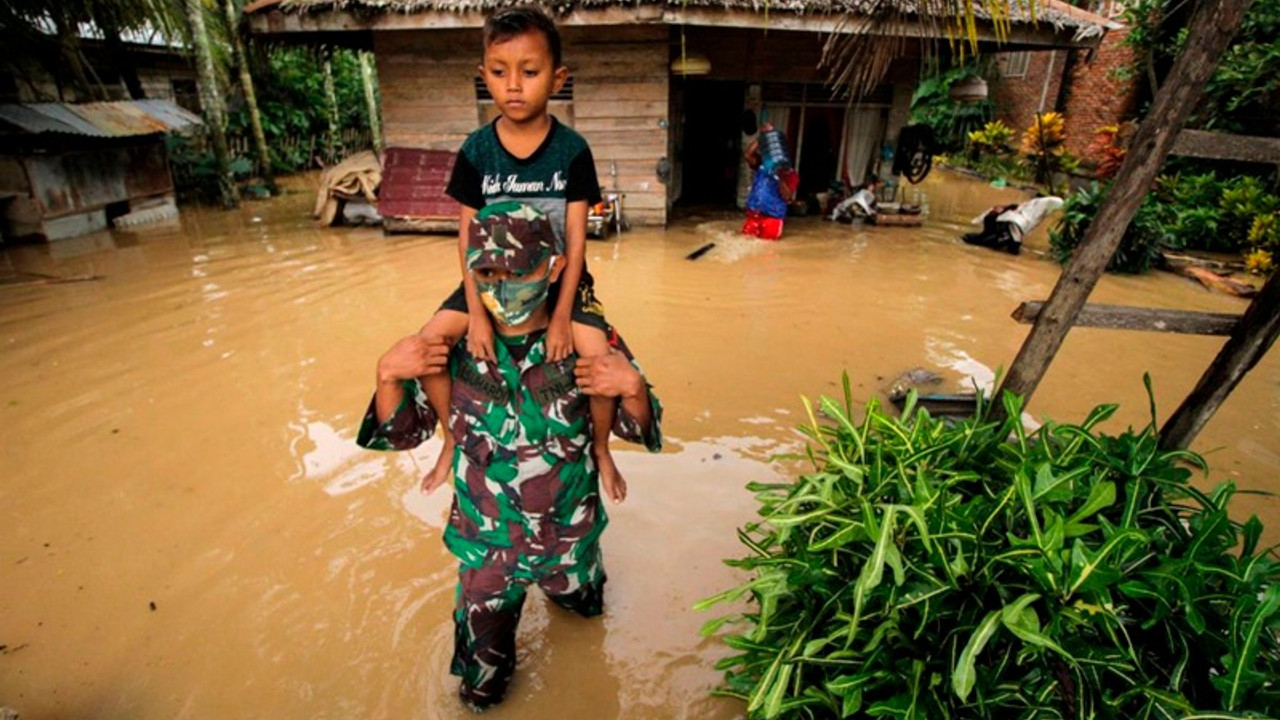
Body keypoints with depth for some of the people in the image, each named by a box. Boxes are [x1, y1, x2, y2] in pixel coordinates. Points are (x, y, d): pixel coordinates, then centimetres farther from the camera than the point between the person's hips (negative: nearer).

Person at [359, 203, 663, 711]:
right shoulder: (454, 345, -16)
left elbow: (638, 429, -10)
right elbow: (402, 433, -6)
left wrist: (632, 388, -33)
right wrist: (388, 374, -27)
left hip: (569, 536, 1)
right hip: (485, 544, 0)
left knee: (585, 608, 33)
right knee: (480, 690, 17)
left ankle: (563, 586, 65)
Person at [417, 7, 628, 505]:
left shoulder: (572, 150, -10)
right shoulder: (476, 151, -6)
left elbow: (576, 238, -12)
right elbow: (468, 237, -6)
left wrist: (561, 316, -18)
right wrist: (476, 313, -15)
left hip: (559, 278, -2)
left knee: (599, 358, -23)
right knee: (429, 342, -15)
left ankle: (600, 447, 8)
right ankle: (455, 438, 12)